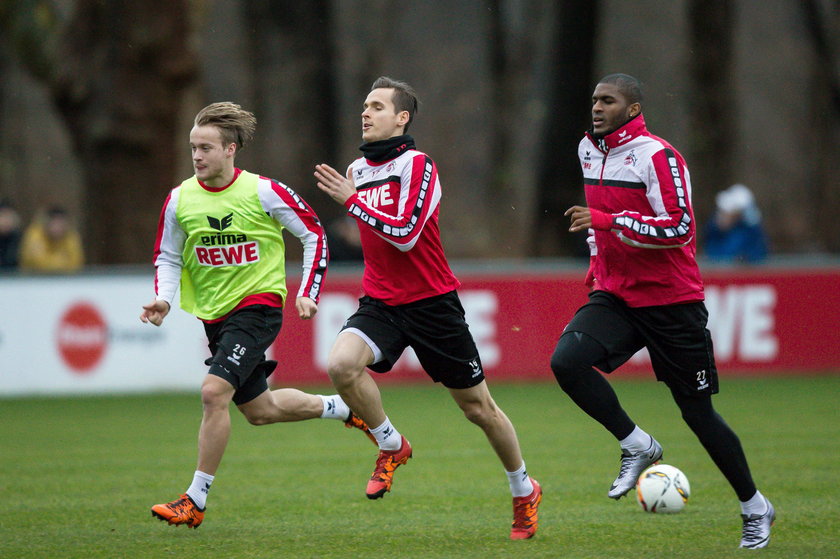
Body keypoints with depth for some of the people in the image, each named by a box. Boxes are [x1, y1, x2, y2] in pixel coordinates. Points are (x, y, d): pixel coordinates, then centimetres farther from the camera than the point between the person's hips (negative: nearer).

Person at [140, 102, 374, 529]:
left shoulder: (263, 193, -13)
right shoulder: (179, 200, -2)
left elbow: (313, 234, -2)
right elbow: (167, 257, 10)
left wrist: (308, 294, -8)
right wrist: (163, 300, -8)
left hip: (258, 304, -6)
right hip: (214, 314, 6)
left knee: (214, 391, -22)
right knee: (259, 410, 14)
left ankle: (196, 501, -14)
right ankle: (342, 409, 41)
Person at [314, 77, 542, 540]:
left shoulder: (417, 166, -13)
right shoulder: (358, 170, 8)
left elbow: (405, 234, -25)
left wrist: (350, 200, -23)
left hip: (431, 304, -5)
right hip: (380, 303, 5)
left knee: (478, 407, 5)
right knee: (341, 365, -25)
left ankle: (524, 490, 28)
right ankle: (391, 446, -1)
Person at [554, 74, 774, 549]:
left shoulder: (658, 156, -16)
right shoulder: (589, 150, 9)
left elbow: (679, 228, -23)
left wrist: (605, 221, -26)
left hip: (670, 300, -6)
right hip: (614, 295, 6)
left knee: (697, 410, 1)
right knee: (567, 361, -22)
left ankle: (755, 507, 18)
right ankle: (636, 445, -3)